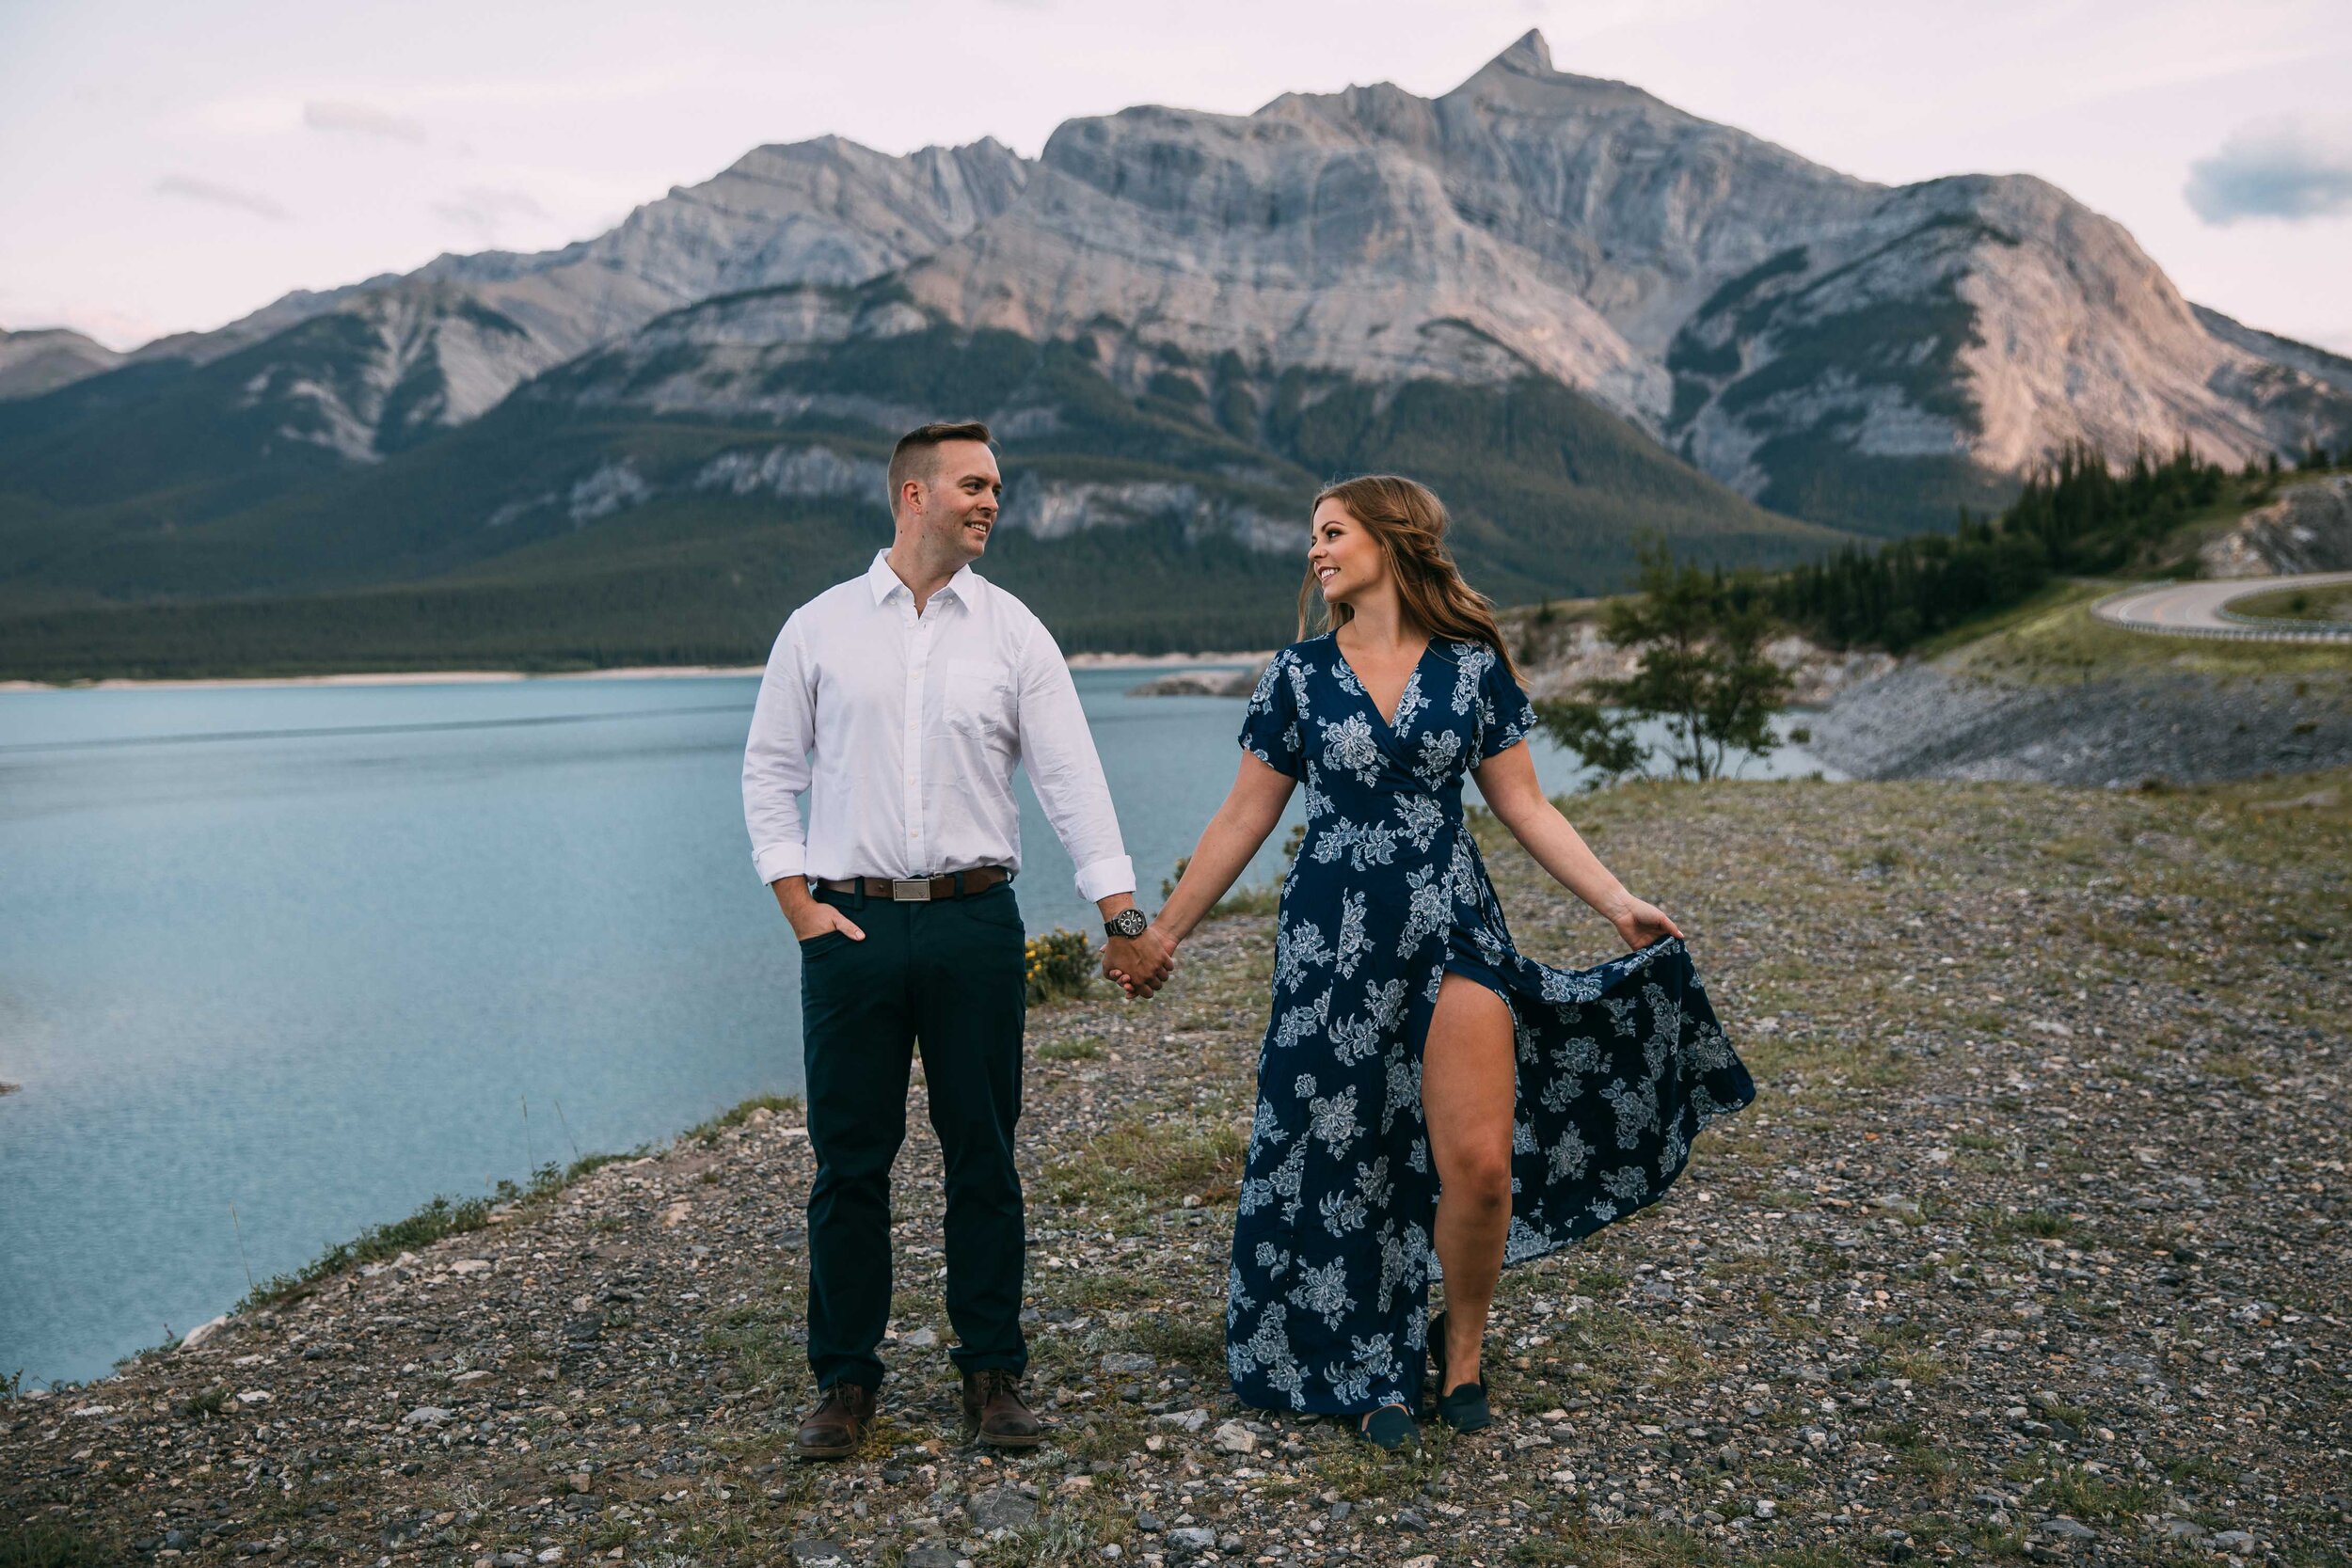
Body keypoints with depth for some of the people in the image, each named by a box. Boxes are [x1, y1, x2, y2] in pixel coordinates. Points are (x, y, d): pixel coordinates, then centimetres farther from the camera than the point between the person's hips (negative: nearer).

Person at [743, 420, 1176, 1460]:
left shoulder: (1013, 632, 5)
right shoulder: (820, 628, 5)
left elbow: (1071, 780, 1)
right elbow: (770, 771, 9)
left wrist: (1123, 917, -5)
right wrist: (799, 904, -2)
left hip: (973, 921, 1)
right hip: (850, 925, 0)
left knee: (983, 1154, 5)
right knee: (849, 1158, 5)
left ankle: (993, 1374, 19)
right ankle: (845, 1381, 19)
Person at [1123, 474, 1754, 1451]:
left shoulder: (1473, 666, 2)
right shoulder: (1299, 674, 2)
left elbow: (1523, 805, 6)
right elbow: (1244, 819, 6)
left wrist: (1619, 904, 1)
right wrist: (1165, 931, 6)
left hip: (1453, 927, 0)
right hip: (1334, 939, 1)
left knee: (1482, 1162, -9)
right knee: (1349, 1163, 5)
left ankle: (1462, 1345, 18)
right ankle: (1377, 1372, 25)